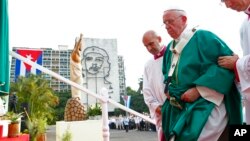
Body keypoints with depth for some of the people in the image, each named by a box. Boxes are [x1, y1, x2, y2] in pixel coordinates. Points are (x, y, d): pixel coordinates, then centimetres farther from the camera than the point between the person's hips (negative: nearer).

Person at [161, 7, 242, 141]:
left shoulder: (203, 37, -6)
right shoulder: (170, 48, 15)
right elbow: (167, 73, 27)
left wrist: (198, 90, -21)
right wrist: (168, 89, 3)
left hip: (205, 104, -7)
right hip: (181, 107, 7)